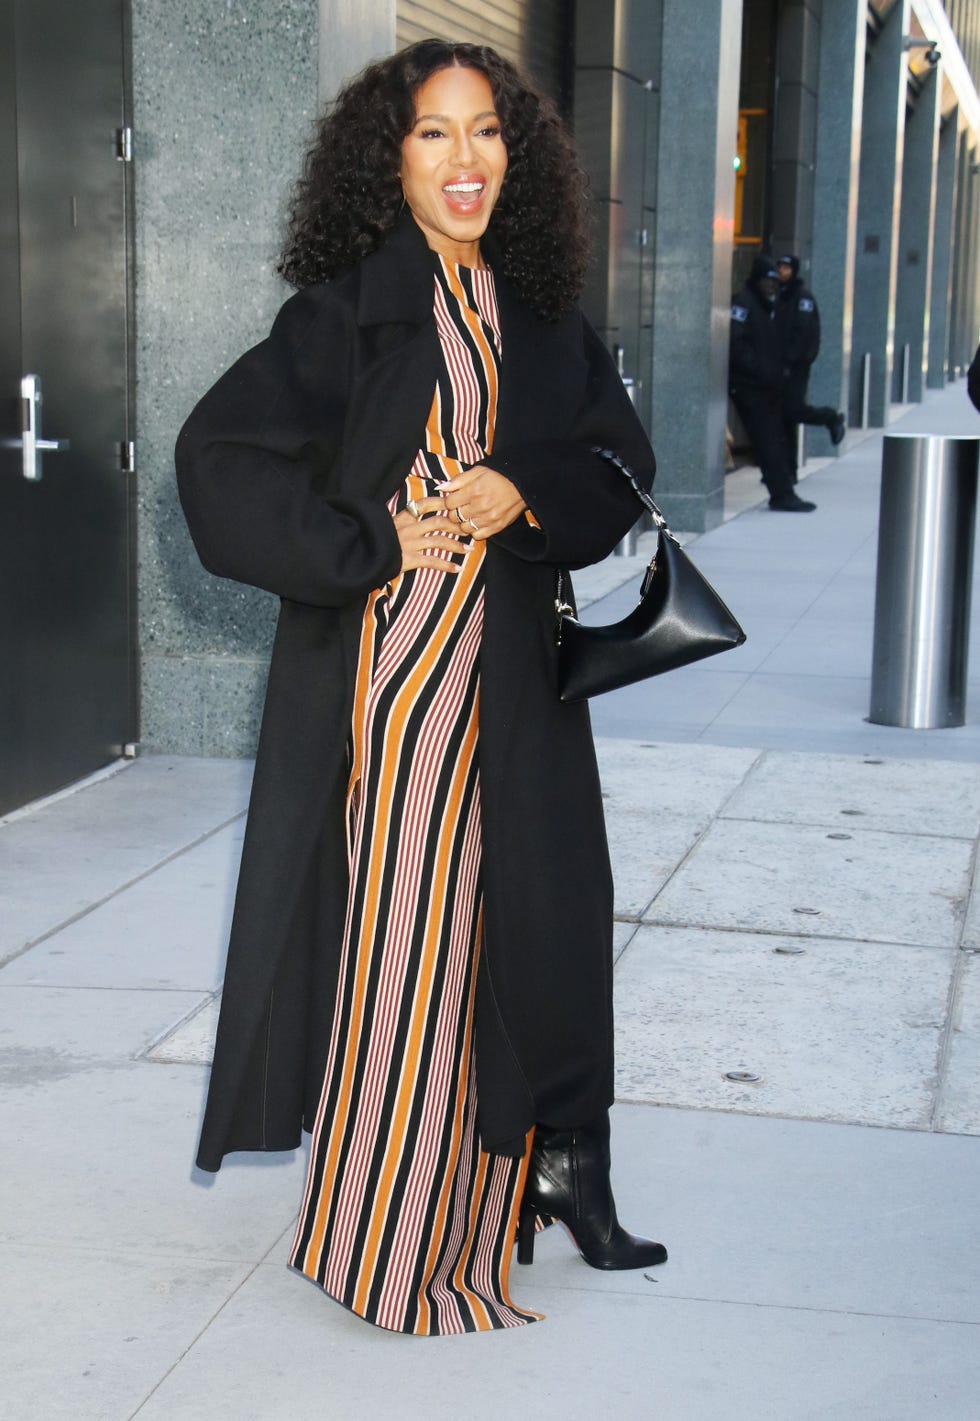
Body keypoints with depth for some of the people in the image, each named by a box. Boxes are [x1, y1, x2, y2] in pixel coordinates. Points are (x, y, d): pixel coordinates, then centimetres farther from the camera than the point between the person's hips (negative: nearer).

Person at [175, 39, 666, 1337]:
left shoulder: (540, 315, 9)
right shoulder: (348, 307, -7)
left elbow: (621, 463, 10)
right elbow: (219, 453, -11)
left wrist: (526, 494, -10)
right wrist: (371, 544, -14)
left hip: (514, 669, 5)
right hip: (389, 658, -5)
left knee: (531, 908, 8)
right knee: (398, 919, -1)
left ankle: (543, 1168, 21)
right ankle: (388, 1224, 12)